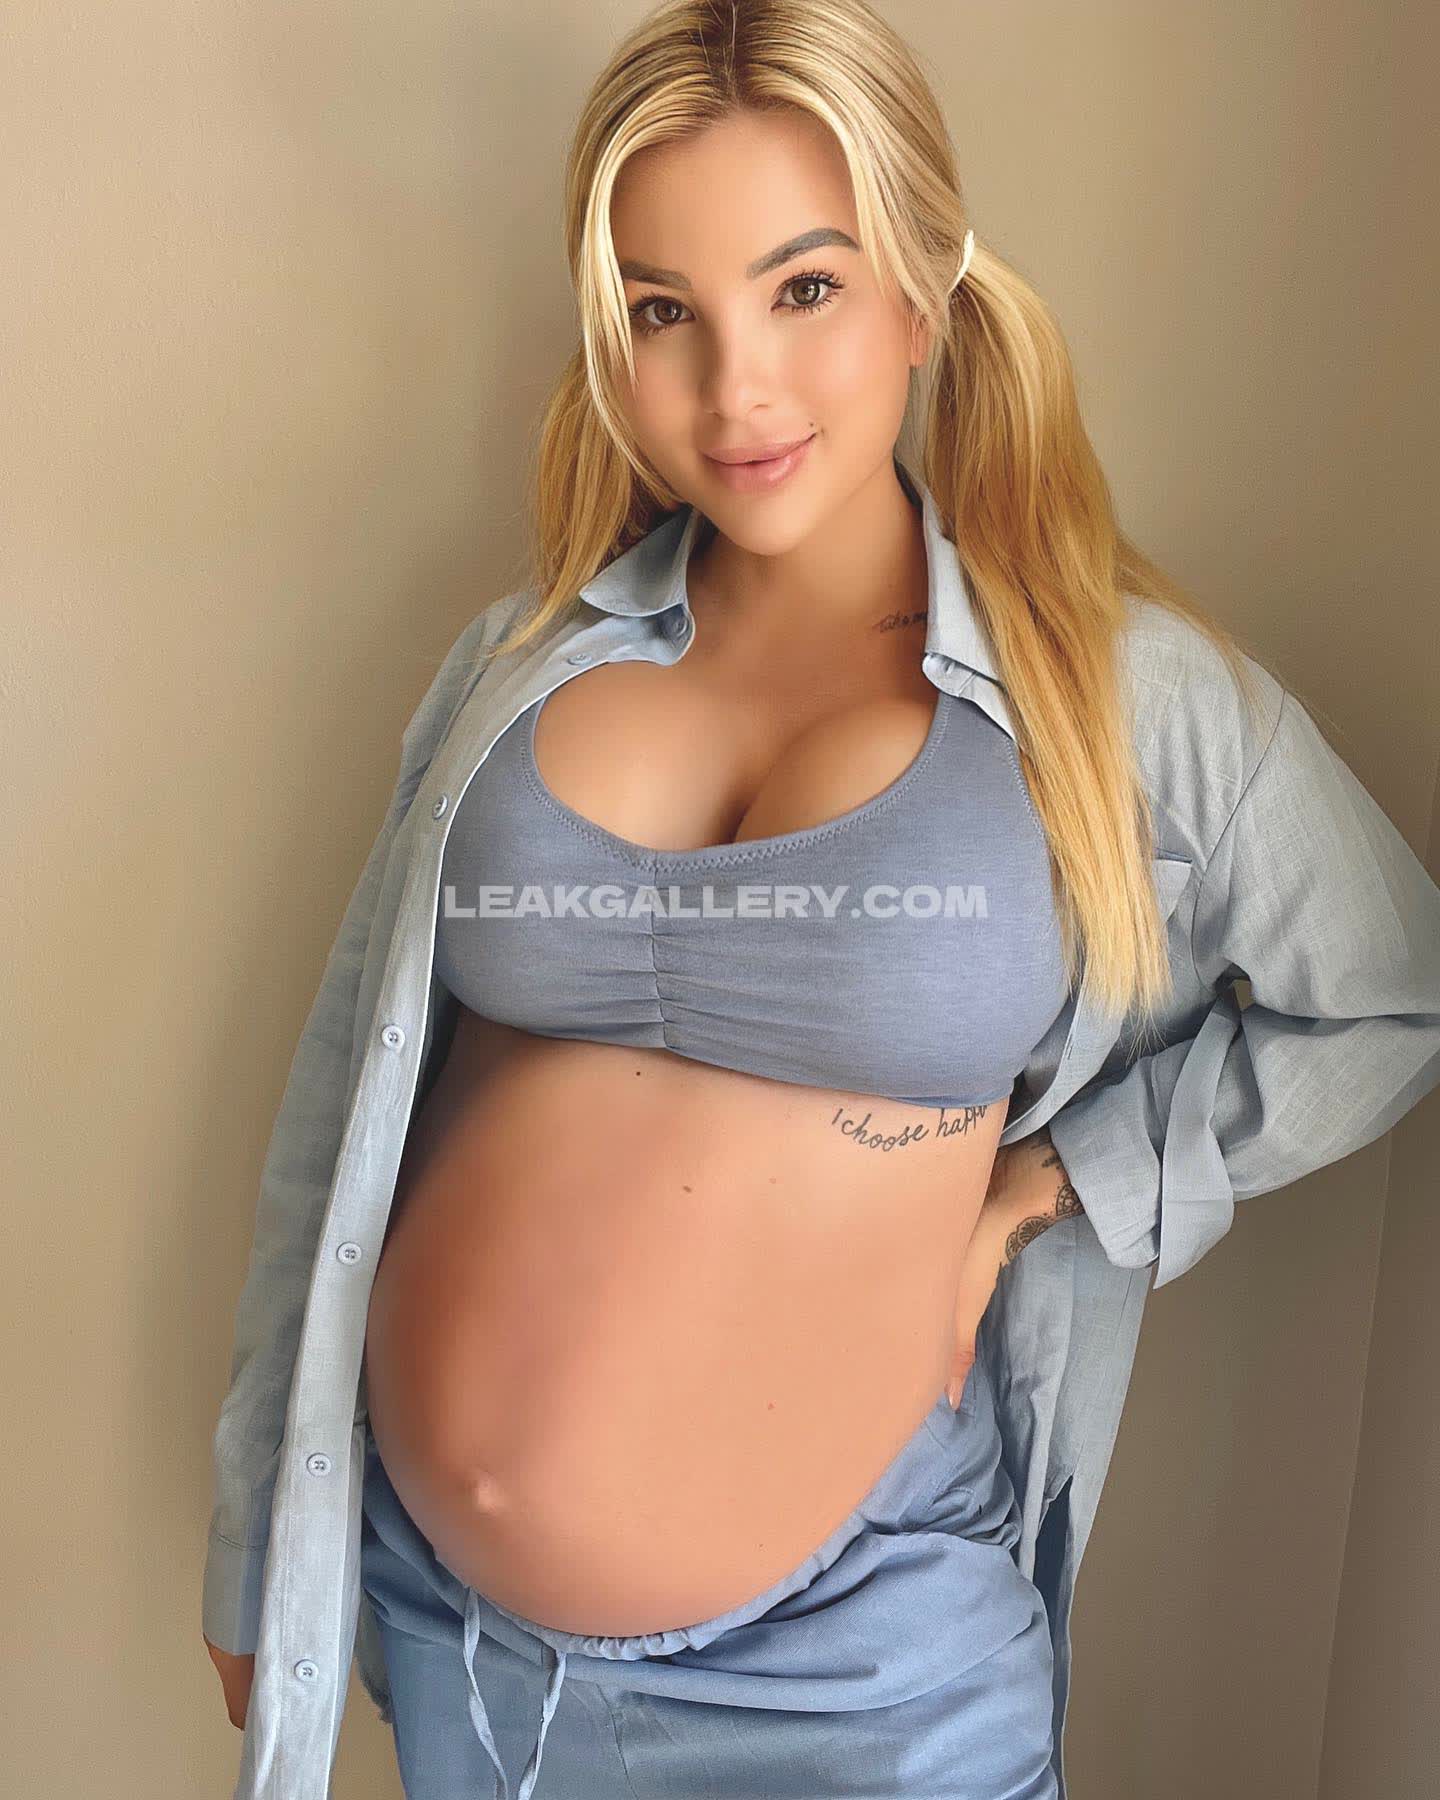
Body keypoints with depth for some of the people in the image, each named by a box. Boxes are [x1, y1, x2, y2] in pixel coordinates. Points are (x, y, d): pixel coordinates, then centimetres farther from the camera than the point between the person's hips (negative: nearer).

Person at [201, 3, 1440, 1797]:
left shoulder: (1125, 688, -7)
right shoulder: (522, 660, -1)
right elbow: (345, 1104, 6)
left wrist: (1058, 1181, -7)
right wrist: (258, 1542, 11)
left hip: (848, 1655, -2)